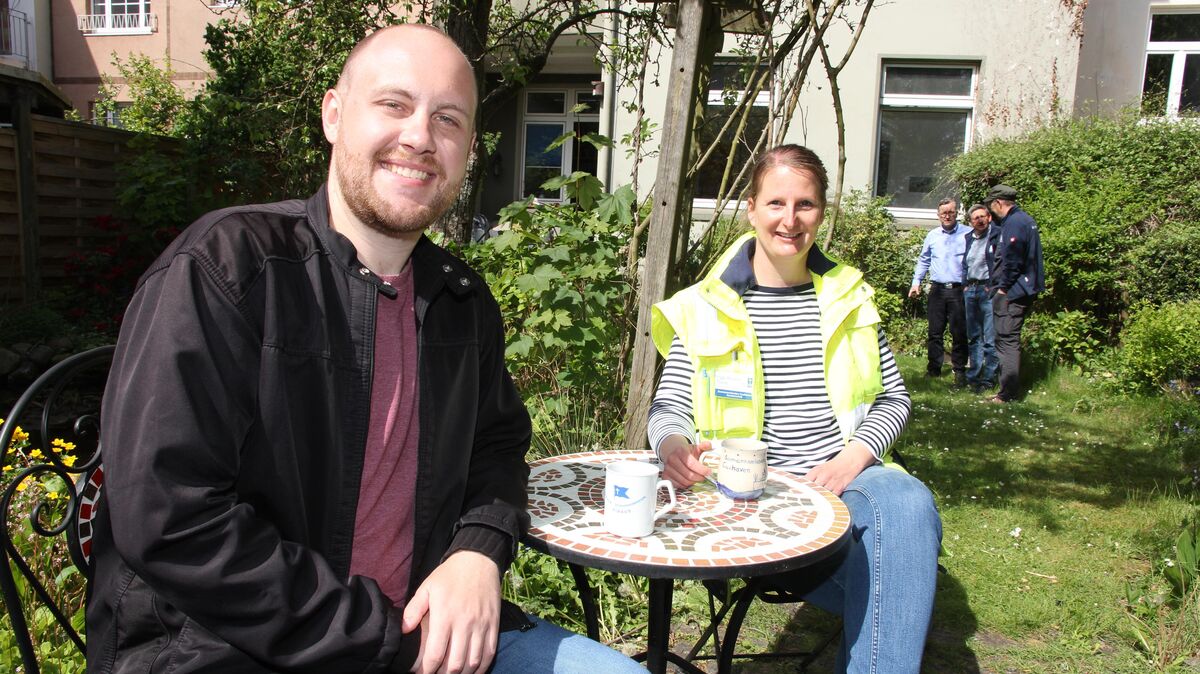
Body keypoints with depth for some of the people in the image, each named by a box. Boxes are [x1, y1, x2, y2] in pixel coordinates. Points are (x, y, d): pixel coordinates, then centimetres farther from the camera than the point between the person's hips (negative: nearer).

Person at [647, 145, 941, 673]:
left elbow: (893, 398, 15)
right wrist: (672, 443, -23)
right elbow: (670, 406, 2)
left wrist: (854, 457, -6)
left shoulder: (849, 298, 13)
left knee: (909, 504, -31)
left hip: (845, 478, 4)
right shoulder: (707, 309, 4)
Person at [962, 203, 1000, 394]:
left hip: (989, 289, -6)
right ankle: (973, 376, 20)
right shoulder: (967, 238, 16)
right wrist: (965, 287, 15)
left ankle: (988, 380, -1)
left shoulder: (998, 235, -4)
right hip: (970, 290, 6)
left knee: (990, 339, -6)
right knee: (973, 337, 12)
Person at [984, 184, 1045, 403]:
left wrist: (1003, 287, -13)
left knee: (1007, 340, -7)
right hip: (1025, 290, 11)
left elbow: (1012, 259, -21)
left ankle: (1007, 394, -4)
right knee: (1010, 340, 16)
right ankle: (1011, 389, 24)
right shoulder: (1025, 220, 18)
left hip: (1012, 292, -11)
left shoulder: (1014, 223, -15)